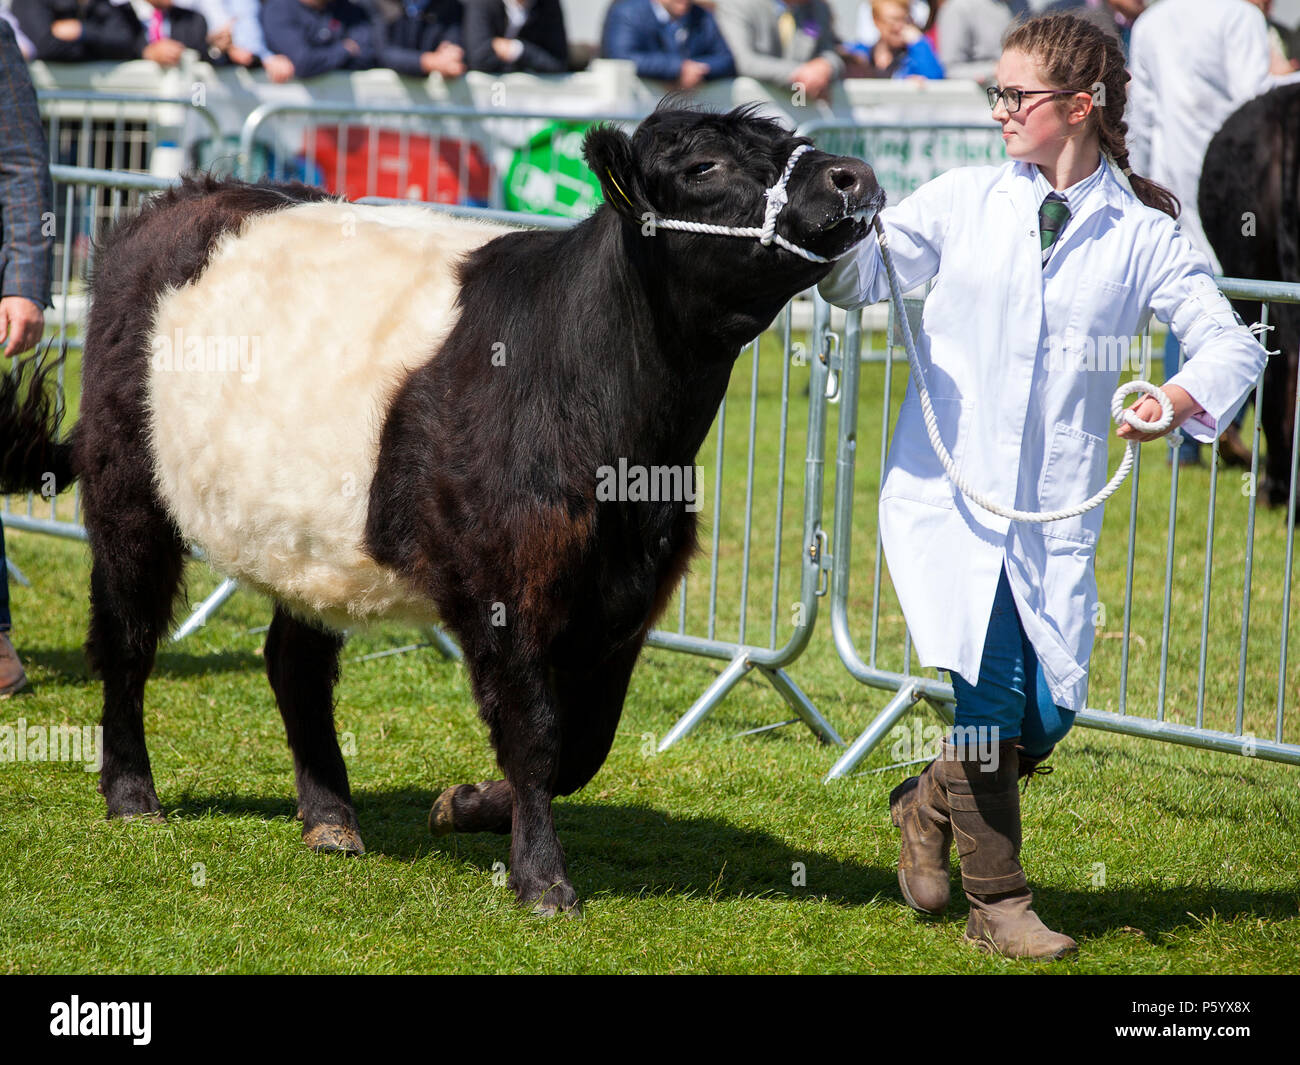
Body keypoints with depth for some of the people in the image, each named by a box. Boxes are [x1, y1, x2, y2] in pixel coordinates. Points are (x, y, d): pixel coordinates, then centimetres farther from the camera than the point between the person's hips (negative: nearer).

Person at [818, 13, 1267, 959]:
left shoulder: (1143, 235, 1)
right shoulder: (966, 199, 4)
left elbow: (1233, 344, -1)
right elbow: (859, 280, 11)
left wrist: (1172, 403, -20)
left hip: (1055, 514, 1)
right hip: (946, 490, -1)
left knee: (1050, 712, -3)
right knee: (990, 695, -10)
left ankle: (932, 804, 29)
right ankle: (996, 905, 8)